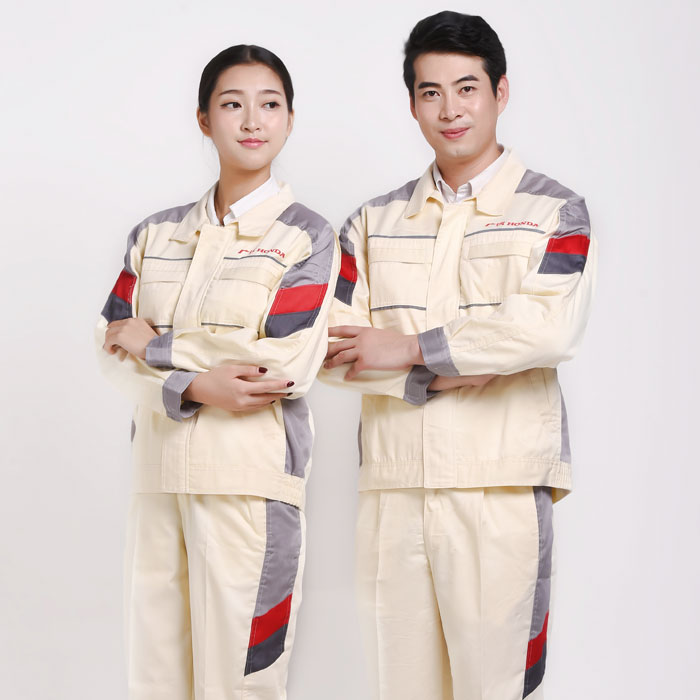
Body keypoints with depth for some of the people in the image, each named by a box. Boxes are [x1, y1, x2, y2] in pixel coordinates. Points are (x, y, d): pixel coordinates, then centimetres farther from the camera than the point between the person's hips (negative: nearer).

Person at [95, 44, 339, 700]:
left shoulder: (306, 235, 2)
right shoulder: (155, 234, 15)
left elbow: (288, 362, -11)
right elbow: (113, 347, 6)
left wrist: (157, 344, -3)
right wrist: (196, 385, -14)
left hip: (251, 473, -4)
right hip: (160, 468, 4)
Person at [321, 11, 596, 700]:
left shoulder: (553, 210, 5)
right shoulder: (375, 223, 16)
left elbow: (550, 327, -13)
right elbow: (332, 347, 3)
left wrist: (410, 348, -11)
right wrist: (457, 371, -10)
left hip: (501, 485, -3)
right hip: (391, 486, 4)